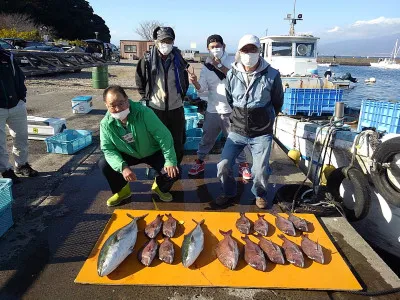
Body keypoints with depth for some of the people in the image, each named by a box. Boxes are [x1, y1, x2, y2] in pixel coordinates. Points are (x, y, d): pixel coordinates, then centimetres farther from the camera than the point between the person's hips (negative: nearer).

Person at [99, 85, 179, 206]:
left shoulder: (144, 112, -30)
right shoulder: (106, 123, -19)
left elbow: (163, 136, -27)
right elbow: (108, 149, -15)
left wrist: (170, 161, -31)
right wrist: (123, 167, -32)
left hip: (153, 152, -2)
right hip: (129, 154, 3)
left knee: (173, 172, -23)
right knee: (104, 164, -18)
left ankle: (160, 187, 14)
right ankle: (122, 190, 11)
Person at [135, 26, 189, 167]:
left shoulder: (179, 60, 1)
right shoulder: (147, 60, -7)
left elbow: (185, 82, 15)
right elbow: (140, 82, 5)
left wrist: (181, 96, 12)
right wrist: (147, 97, 4)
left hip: (176, 108, 2)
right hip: (155, 108, -2)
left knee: (178, 141, 11)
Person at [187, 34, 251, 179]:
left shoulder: (233, 62, -3)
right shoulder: (206, 66, 5)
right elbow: (202, 88, -3)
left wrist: (220, 66, -23)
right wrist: (195, 82, -24)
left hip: (230, 110, -2)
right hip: (212, 110, 3)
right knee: (207, 138, 14)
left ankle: (243, 165, 25)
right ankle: (199, 161, 31)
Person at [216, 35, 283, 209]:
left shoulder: (272, 75, -10)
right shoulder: (232, 74, -3)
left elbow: (278, 102, 5)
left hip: (262, 133, -2)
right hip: (237, 131, 2)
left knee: (261, 170, -1)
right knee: (223, 165, -1)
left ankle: (260, 195, 32)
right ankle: (229, 193, 28)